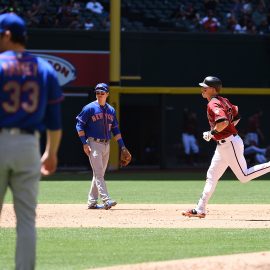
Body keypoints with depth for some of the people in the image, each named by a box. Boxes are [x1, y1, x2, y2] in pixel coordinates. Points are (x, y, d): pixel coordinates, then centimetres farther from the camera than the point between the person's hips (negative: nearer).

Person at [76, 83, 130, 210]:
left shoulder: (111, 110, 12)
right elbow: (79, 125, -6)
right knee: (98, 173, -12)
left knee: (99, 174, 9)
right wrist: (84, 143, -15)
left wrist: (122, 146, 12)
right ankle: (106, 200, -21)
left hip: (106, 145, 6)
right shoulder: (90, 108, -5)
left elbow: (115, 129, 18)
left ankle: (92, 202, 15)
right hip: (94, 143, -6)